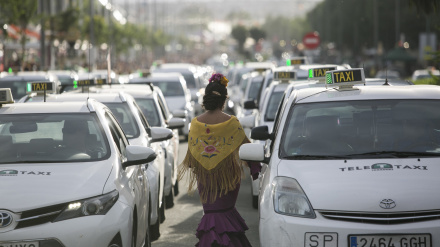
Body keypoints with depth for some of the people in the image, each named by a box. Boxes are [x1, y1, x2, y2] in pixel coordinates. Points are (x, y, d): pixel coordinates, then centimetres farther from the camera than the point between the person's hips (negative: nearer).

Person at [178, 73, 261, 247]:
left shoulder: (196, 123, -4)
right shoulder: (231, 123, -12)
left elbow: (191, 151, 5)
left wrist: (193, 168, 23)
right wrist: (255, 168, 5)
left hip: (204, 176, 2)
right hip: (227, 174, -2)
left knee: (211, 211, 12)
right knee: (225, 210, 10)